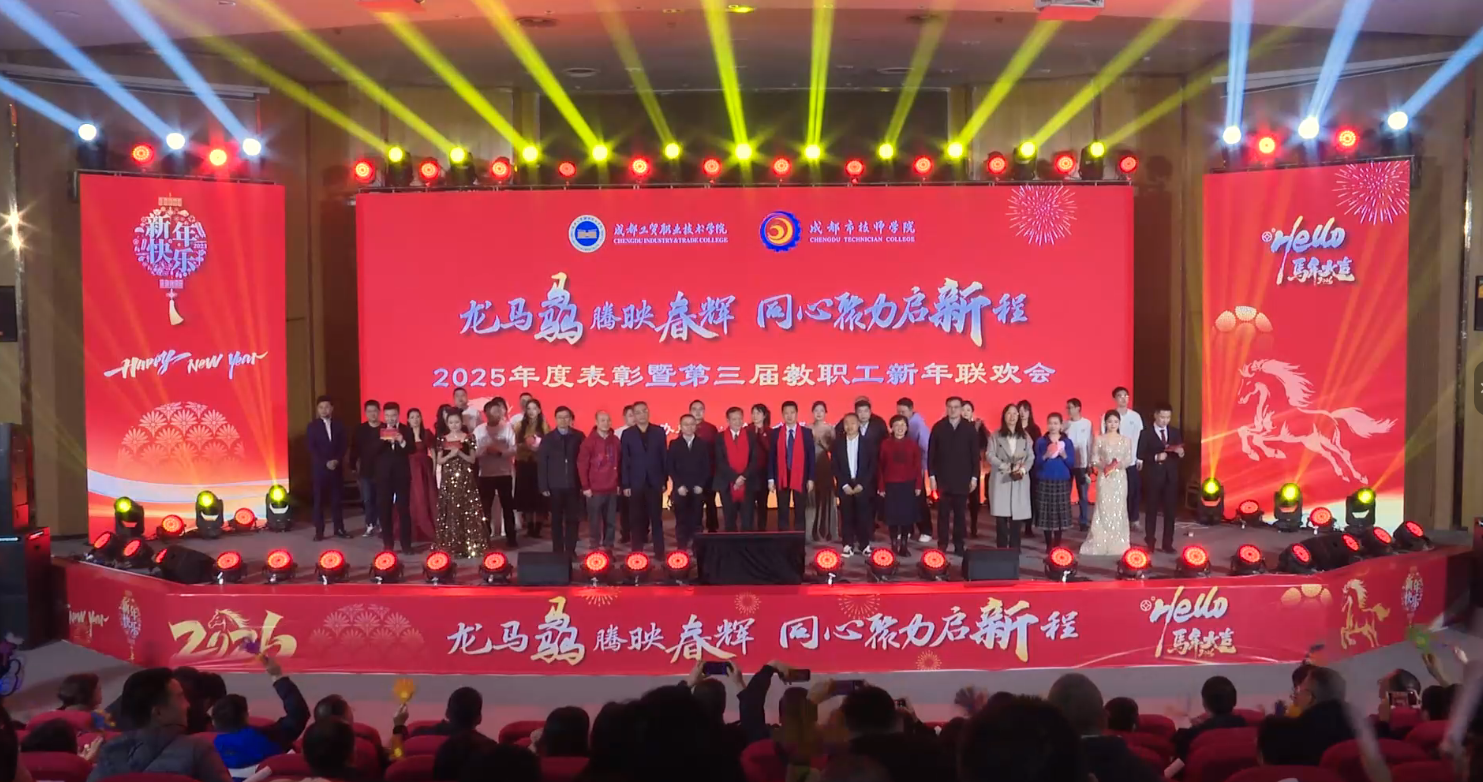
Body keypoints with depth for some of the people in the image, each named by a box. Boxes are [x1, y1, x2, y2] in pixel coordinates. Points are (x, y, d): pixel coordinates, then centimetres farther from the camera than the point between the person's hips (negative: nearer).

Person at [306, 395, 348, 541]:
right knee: (319, 500, 0)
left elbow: (344, 445, 4)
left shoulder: (339, 425, 9)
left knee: (336, 499, 5)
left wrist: (337, 460, -12)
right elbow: (311, 448, -5)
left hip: (335, 467, 2)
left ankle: (339, 529, 11)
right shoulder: (312, 426, 3)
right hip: (319, 468, -2)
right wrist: (325, 462, -14)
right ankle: (319, 531, 2)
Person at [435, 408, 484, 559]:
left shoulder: (469, 438, 2)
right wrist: (449, 455, -11)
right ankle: (451, 546, 6)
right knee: (450, 512, 1)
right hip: (448, 479, 2)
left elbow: (472, 459, 0)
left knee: (467, 511, -5)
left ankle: (467, 545, -1)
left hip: (465, 479, -2)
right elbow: (439, 461, 6)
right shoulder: (443, 439, 8)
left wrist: (460, 453, -15)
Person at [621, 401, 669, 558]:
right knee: (637, 520, 3)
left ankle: (659, 552, 7)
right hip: (636, 483, 0)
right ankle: (637, 553, 10)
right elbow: (624, 461, 1)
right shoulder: (627, 434, 3)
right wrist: (625, 485, -4)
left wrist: (664, 480, 1)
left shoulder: (658, 432, 5)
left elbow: (664, 457, 5)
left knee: (656, 518, 3)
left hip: (655, 483, 0)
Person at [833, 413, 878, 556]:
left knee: (863, 516, 0)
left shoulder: (867, 443, 1)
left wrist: (861, 484, -9)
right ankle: (848, 545, 8)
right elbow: (835, 466, 3)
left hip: (862, 486, -1)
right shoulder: (838, 443, 6)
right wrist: (844, 485, -7)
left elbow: (873, 466, -1)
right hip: (845, 486, 1)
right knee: (846, 516, 2)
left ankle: (864, 545, 9)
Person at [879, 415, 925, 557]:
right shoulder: (885, 445, 0)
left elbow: (918, 467, 3)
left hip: (908, 485, 0)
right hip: (891, 485, 0)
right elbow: (880, 467, 1)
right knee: (892, 516, 3)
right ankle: (894, 544, 14)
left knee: (907, 515, 2)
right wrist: (881, 486, -2)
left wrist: (918, 485, -3)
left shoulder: (913, 445, 1)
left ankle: (904, 545, 11)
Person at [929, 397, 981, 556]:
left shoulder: (969, 429, 3)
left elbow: (975, 455, 4)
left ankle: (959, 545, 11)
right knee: (943, 513, 2)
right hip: (943, 478, 0)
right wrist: (931, 475, -4)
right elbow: (931, 453, 2)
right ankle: (942, 545, 8)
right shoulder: (938, 427, 1)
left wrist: (974, 477, -1)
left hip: (962, 479, 0)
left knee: (960, 513, 5)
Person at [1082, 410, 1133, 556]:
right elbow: (1094, 460, -1)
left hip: (1120, 478, 2)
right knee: (1104, 509, -3)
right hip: (1104, 478, -2)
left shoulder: (1126, 440, 6)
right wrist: (1104, 466, -19)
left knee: (1119, 509, 3)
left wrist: (1120, 464, -14)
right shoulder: (1099, 440, 0)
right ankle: (1101, 543, 3)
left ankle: (1118, 543, 11)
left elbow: (1129, 459, 5)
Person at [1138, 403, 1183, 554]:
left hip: (1171, 476, 3)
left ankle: (1167, 544, 10)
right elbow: (1141, 456, -7)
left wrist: (1180, 453, -13)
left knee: (1170, 511, 3)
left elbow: (1181, 453, 9)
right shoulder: (1146, 433, -1)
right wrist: (1156, 457, -20)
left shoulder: (1175, 432, 10)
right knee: (1152, 510, 5)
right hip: (1154, 476, -3)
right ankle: (1150, 542, 14)